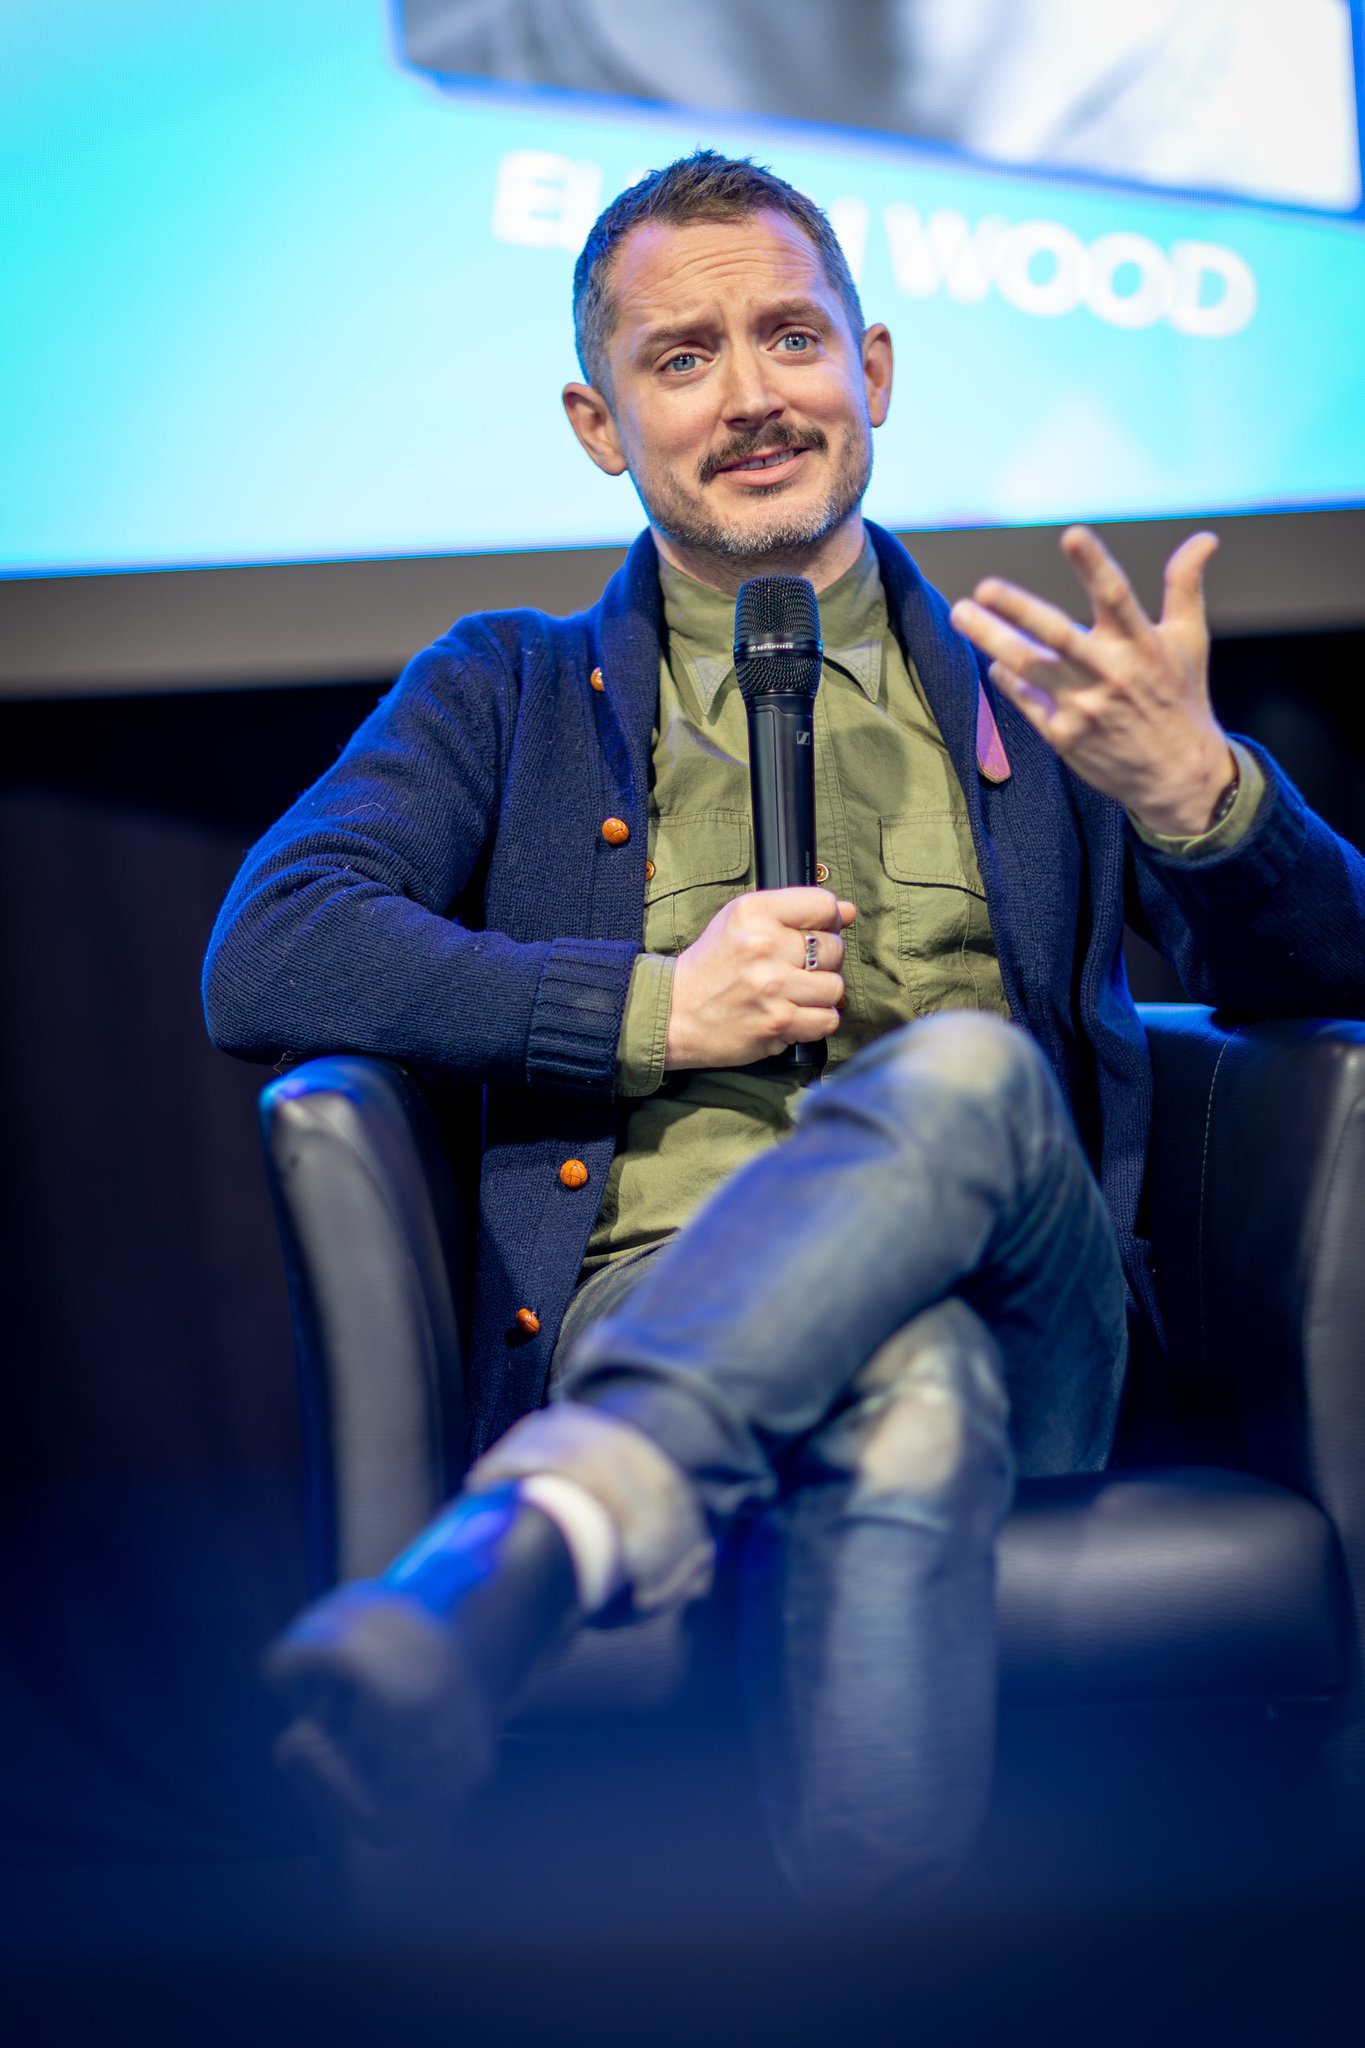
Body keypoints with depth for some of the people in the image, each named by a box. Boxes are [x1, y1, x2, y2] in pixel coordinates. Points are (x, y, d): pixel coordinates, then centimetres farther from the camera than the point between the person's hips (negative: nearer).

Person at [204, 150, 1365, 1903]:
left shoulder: (1038, 692, 23)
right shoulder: (505, 693, 21)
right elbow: (264, 958, 4)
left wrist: (1197, 792, -13)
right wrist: (654, 1008, -6)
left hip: (1020, 1318, 1)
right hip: (653, 1303, -1)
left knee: (962, 1069, -36)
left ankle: (522, 1538, -52)